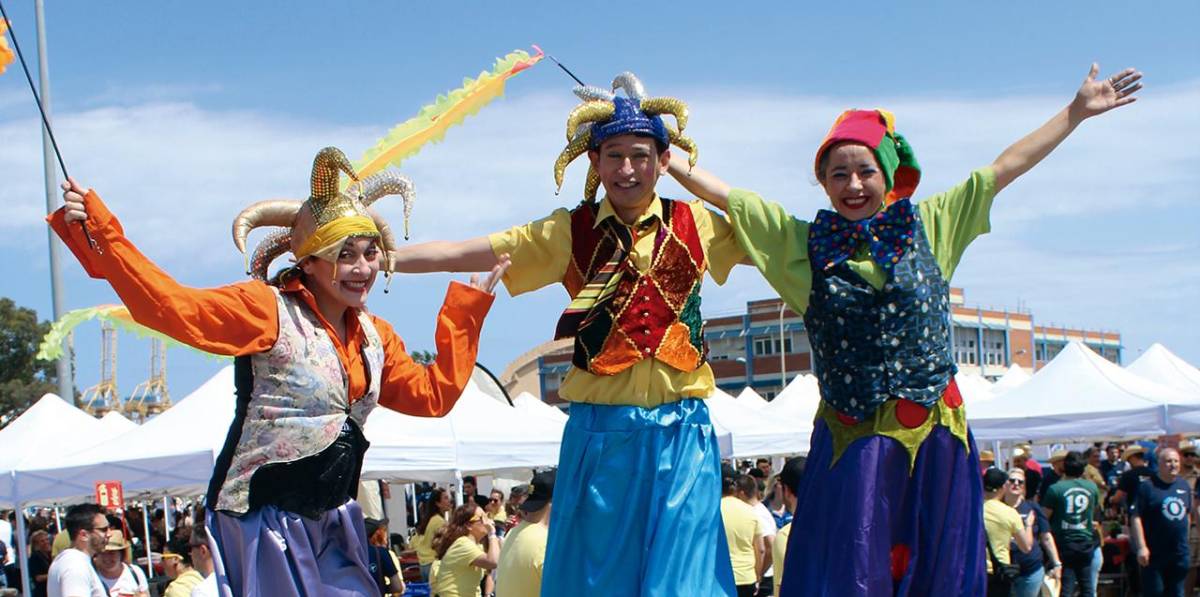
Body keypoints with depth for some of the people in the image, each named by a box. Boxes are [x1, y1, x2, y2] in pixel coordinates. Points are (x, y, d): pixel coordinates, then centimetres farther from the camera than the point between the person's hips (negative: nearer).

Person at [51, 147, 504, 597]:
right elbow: (171, 306, -22)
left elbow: (433, 393, 15)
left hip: (331, 522, 7)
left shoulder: (375, 336, 9)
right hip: (264, 520, -7)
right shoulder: (268, 311, -13)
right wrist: (99, 232, -30)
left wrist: (470, 303, 15)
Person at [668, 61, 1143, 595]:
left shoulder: (927, 225, 6)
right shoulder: (804, 241, 5)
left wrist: (1077, 111, 12)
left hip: (935, 431, 1)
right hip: (853, 439, -1)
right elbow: (725, 195, 6)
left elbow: (1005, 168, 9)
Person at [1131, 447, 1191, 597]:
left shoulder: (1184, 485, 9)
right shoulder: (1148, 487, -10)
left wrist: (1187, 538, 17)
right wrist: (1141, 547, -19)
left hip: (1180, 553, 6)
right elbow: (1135, 517, -13)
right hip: (1155, 554, -6)